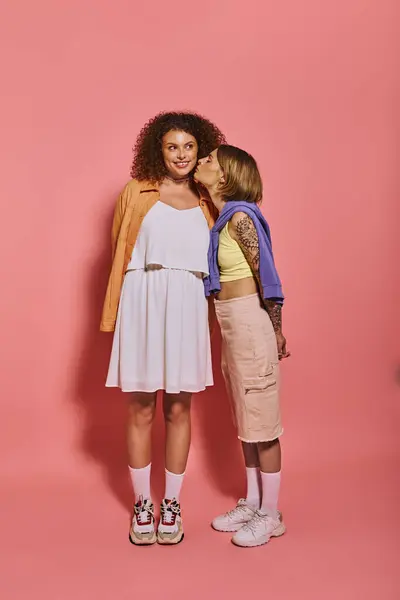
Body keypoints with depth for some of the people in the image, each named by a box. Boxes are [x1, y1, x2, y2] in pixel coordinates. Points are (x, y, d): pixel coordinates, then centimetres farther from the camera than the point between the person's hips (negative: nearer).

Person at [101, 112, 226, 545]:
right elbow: (120, 252, 10)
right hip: (143, 303, -1)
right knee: (140, 410, 5)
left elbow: (215, 258, 16)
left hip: (187, 309, 2)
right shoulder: (136, 193, 9)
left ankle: (172, 504, 23)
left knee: (178, 409, 7)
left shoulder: (206, 202, 15)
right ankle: (142, 504, 23)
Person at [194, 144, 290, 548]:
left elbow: (267, 275, -15)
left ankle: (270, 515, 20)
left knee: (262, 422, 3)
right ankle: (251, 503, 32)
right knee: (245, 422, 17)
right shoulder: (220, 217, 10)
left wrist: (276, 330, -9)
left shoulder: (240, 217, -15)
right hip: (231, 325, 9)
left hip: (251, 323, -9)